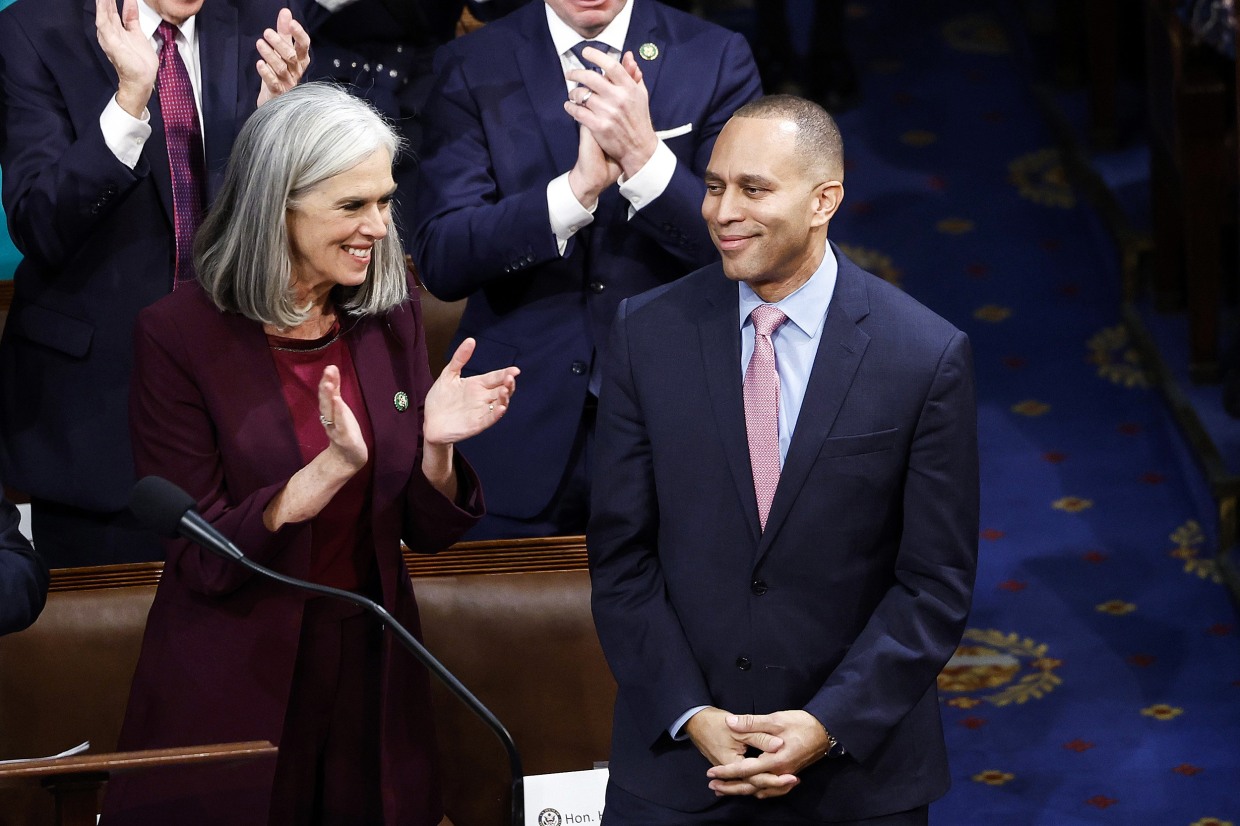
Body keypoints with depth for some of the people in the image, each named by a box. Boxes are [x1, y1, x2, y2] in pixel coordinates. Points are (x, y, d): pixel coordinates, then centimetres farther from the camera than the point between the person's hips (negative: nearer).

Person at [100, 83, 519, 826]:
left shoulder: (390, 318, 2)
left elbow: (429, 530, 5)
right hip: (232, 697, -4)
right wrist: (334, 466, -28)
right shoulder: (179, 336, -12)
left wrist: (437, 446, -16)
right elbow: (201, 561, -16)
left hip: (371, 677, 4)